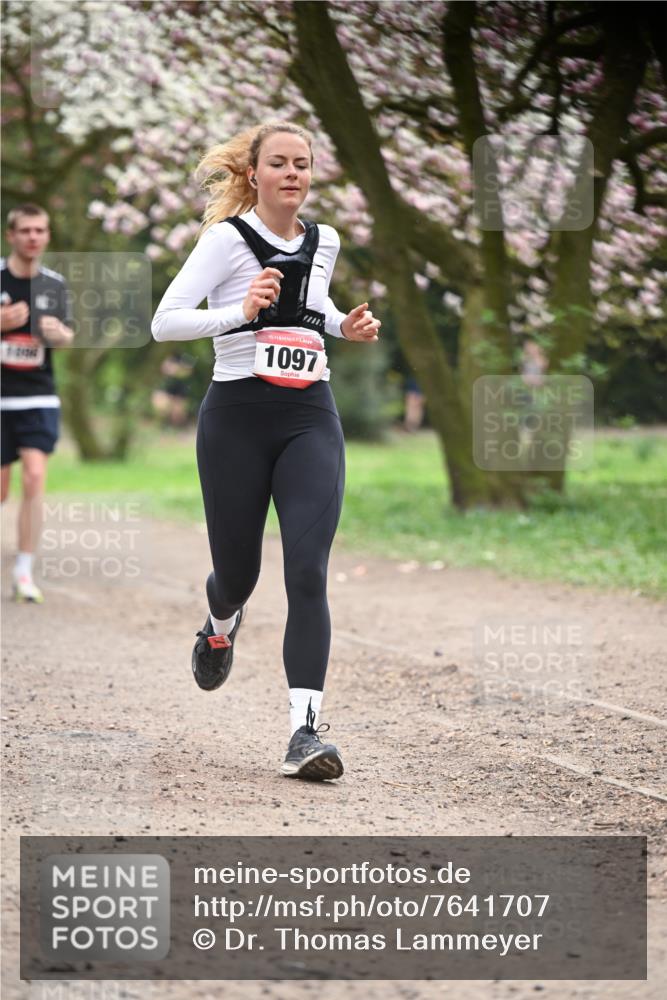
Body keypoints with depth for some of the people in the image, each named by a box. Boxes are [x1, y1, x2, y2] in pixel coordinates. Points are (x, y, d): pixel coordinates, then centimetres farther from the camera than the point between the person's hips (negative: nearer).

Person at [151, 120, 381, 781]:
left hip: (311, 419, 3)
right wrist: (242, 312, -26)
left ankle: (305, 732, -17)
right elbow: (164, 322, -13)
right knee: (237, 571, 9)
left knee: (307, 571, -13)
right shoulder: (227, 238, -5)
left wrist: (345, 327, 11)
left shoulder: (324, 243, 10)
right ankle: (221, 627, 49)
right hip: (237, 416, -3)